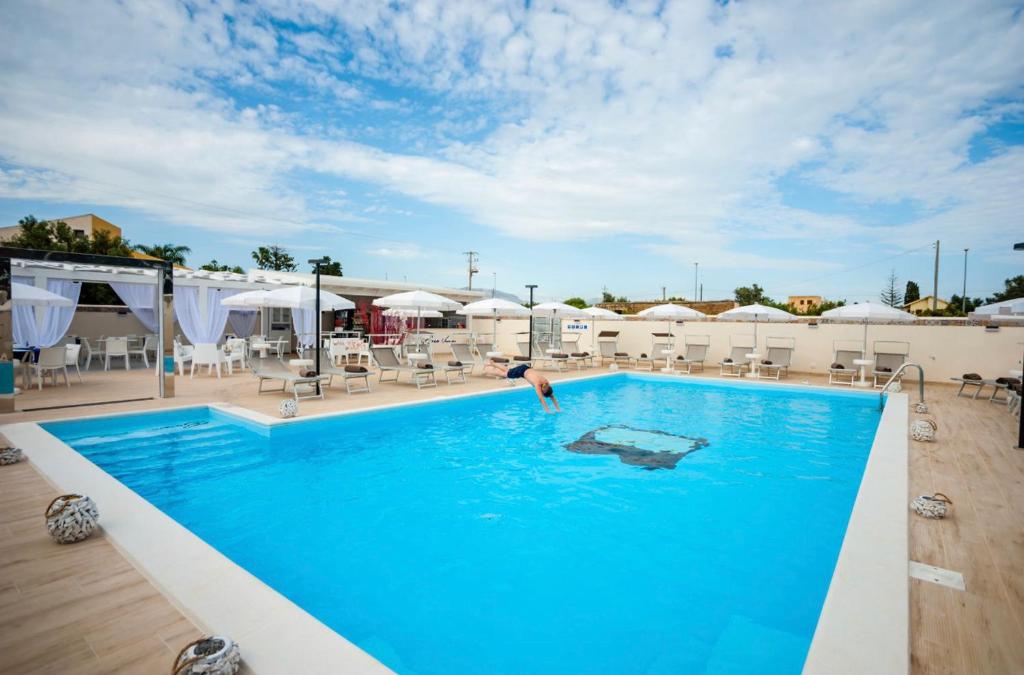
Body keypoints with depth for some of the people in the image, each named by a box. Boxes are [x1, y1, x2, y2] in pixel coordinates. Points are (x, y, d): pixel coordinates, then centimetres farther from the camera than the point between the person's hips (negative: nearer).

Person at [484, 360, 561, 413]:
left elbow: (552, 396, -12)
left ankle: (492, 363, 44)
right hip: (521, 371, -5)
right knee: (503, 374, 14)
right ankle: (486, 369, 35)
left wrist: (557, 408, -16)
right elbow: (541, 398, -41)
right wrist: (547, 410, -43)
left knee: (506, 370, 25)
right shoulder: (537, 384, -37)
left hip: (526, 368, 6)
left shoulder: (547, 383, -19)